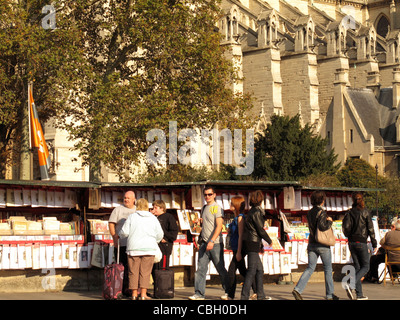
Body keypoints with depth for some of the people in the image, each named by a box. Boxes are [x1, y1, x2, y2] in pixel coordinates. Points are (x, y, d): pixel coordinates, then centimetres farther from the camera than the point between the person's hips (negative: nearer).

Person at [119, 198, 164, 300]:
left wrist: (120, 235, 20)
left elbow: (124, 232, -2)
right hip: (149, 248, 1)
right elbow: (160, 234, 6)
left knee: (133, 272, 4)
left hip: (134, 248, -1)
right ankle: (143, 294, -3)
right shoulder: (153, 218, 7)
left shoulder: (132, 217, 2)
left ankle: (134, 294, 4)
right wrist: (154, 242, 25)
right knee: (145, 271, 1)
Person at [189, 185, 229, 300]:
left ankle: (228, 292, 12)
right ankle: (199, 293, 0)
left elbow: (219, 226, -15)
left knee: (221, 269, 1)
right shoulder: (204, 208, 17)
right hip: (204, 243, 7)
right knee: (201, 268, 0)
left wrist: (212, 241, -23)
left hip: (215, 243, -7)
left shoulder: (217, 208, -7)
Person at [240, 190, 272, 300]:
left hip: (250, 243, 10)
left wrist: (260, 245, 25)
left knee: (260, 269, 15)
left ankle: (261, 296, 20)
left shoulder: (252, 211, 16)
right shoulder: (256, 212, -13)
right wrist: (269, 241, 2)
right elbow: (261, 230, -13)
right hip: (252, 243, -10)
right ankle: (244, 296, -13)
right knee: (252, 270, -10)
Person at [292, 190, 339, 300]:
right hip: (322, 245, -6)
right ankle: (329, 294, 14)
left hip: (312, 244, 6)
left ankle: (298, 289, -10)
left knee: (310, 268, 6)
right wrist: (329, 221, -7)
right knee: (328, 269, 7)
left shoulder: (310, 213, 10)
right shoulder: (321, 212, -13)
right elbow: (322, 226, -24)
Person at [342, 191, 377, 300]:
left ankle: (359, 294, 8)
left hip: (351, 242, 4)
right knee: (365, 267, 4)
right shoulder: (365, 212, -7)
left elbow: (345, 226, -6)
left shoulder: (350, 212, 2)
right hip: (361, 242, -4)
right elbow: (370, 229, -6)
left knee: (357, 267, 10)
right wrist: (374, 244, -2)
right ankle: (350, 285, -17)